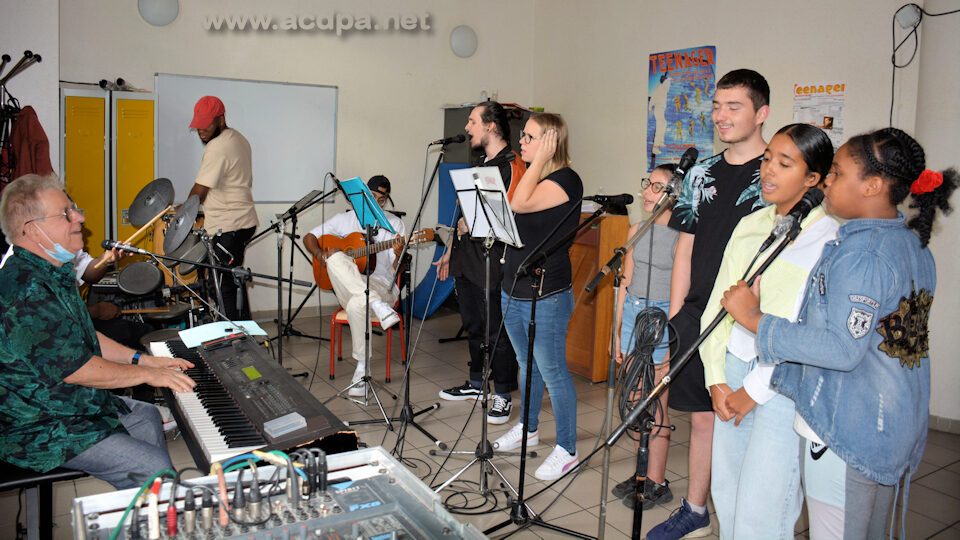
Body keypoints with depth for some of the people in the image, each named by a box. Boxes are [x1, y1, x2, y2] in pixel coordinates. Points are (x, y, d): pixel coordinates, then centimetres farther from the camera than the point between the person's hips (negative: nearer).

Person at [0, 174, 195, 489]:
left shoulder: (56, 273, 9)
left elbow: (82, 338, 18)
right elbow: (75, 368, -27)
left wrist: (142, 359, 10)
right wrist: (146, 373, -15)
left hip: (78, 403, 11)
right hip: (41, 431, -11)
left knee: (149, 416, 24)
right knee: (154, 466, -17)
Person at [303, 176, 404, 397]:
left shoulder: (394, 224, 9)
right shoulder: (346, 219, 14)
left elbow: (397, 269, 3)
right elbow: (309, 237, 16)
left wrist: (399, 255, -21)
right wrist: (319, 253, -6)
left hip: (381, 285, -2)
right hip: (346, 288, 2)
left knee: (357, 304, -39)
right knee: (334, 256, -32)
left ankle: (362, 368, -26)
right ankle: (378, 306, -43)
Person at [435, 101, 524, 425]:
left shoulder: (512, 165, -11)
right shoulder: (482, 164, 19)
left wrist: (472, 225, -15)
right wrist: (451, 251, 23)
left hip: (492, 262, -9)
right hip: (467, 260, 9)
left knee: (497, 330, -1)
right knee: (473, 325, 18)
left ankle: (503, 396, 10)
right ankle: (476, 383, 32)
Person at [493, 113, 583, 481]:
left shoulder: (566, 181, -14)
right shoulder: (528, 175, 13)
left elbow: (518, 205, -26)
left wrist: (538, 161, -18)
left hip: (547, 296, -9)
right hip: (513, 289, 9)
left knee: (551, 370, -1)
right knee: (526, 364, 21)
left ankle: (567, 450, 13)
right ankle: (528, 428, 39)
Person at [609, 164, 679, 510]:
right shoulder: (637, 231, 9)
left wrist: (674, 342, -15)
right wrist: (618, 329, 14)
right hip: (633, 313, 7)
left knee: (654, 406, 1)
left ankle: (657, 482, 16)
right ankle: (643, 471, 27)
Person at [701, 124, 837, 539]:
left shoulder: (828, 240, -9)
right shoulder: (749, 226, 10)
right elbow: (717, 304, 10)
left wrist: (754, 390, -10)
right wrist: (717, 380, 2)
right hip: (734, 371, 6)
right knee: (725, 494, 13)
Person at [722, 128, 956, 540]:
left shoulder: (861, 251, -21)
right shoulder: (915, 245, 8)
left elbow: (842, 349, -27)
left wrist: (755, 319, -22)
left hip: (845, 431, -10)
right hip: (896, 430, 10)